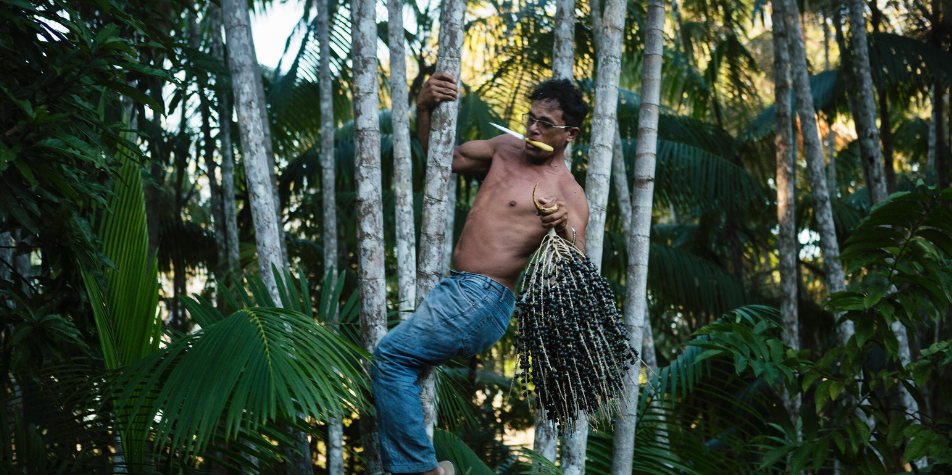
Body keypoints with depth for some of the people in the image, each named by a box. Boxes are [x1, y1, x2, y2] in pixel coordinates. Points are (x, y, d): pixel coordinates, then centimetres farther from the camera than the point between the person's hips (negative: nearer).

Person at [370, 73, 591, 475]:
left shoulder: (566, 193, -8)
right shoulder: (505, 149, 15)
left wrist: (566, 231, -35)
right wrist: (424, 108, 9)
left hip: (483, 299, -9)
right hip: (456, 289, 9)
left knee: (392, 356, -17)